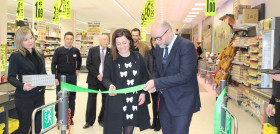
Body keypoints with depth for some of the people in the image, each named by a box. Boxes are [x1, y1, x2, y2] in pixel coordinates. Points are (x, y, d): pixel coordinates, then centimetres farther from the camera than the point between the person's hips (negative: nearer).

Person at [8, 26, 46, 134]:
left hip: (39, 96, 6)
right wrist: (22, 86, -28)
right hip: (24, 97, -6)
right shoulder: (16, 56, -8)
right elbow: (11, 77, -11)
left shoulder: (39, 55, 11)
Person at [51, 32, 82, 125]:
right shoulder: (59, 50, -5)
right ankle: (58, 117, 18)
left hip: (72, 76, 2)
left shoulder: (76, 51, 2)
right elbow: (53, 64, -6)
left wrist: (77, 69, 12)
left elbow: (79, 60, 22)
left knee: (72, 98, 9)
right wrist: (55, 77, -13)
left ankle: (70, 117, 21)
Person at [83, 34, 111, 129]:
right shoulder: (92, 50, 4)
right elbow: (88, 65, -2)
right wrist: (97, 75, -12)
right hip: (93, 79, 0)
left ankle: (102, 120, 21)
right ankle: (89, 121, 18)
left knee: (106, 101, 5)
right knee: (91, 100, 6)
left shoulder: (111, 52, 3)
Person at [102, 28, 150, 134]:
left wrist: (143, 92, -2)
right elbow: (106, 78, 1)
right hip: (116, 103, -2)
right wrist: (110, 85, -20)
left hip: (134, 103, 2)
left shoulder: (138, 57, 3)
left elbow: (144, 76, 10)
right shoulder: (111, 59, -3)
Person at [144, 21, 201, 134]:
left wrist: (157, 83, -23)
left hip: (181, 102, -7)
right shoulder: (159, 47, 7)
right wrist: (153, 84, -5)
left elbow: (185, 75, -24)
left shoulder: (187, 46, -16)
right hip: (164, 101, 7)